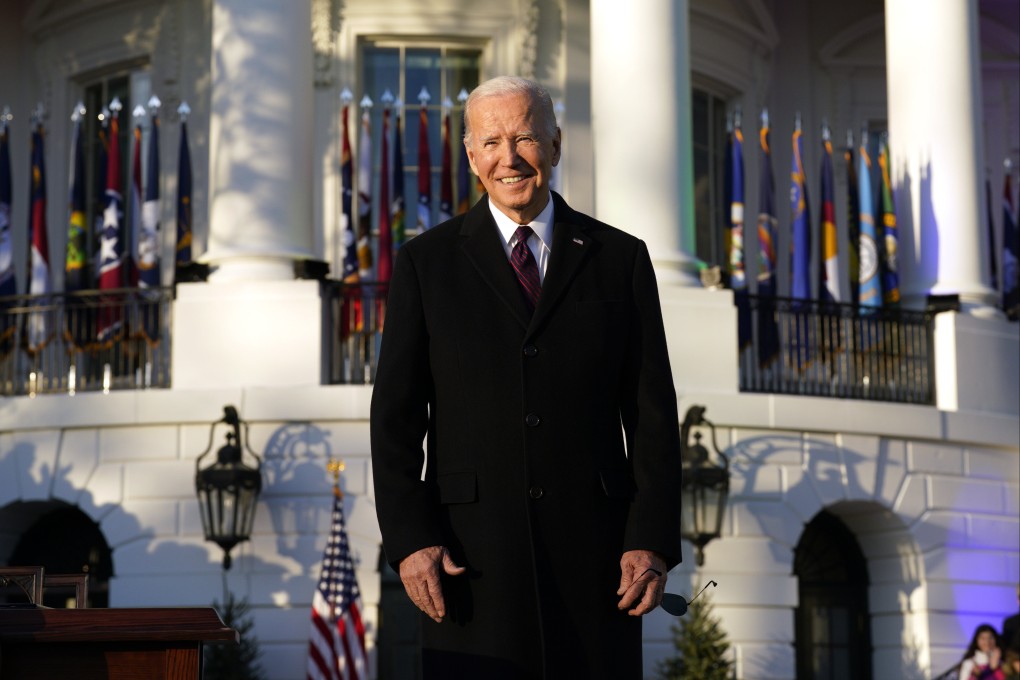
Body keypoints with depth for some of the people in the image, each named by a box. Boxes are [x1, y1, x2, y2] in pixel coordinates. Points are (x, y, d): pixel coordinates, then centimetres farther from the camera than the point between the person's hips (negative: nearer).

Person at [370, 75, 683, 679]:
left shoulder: (620, 259, 9)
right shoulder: (427, 262, 8)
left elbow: (653, 414, 6)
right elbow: (396, 418, 4)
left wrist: (654, 541, -4)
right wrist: (409, 539, -7)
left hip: (592, 550, 1)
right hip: (472, 556, 0)